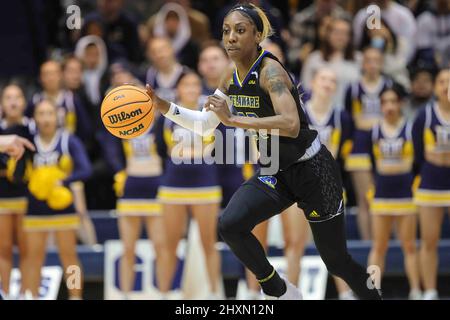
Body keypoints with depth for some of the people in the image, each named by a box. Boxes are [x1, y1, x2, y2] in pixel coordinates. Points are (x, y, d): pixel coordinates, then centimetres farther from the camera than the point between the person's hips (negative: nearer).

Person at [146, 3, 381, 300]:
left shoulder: (270, 70, -23)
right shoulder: (232, 79, 0)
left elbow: (291, 125, -37)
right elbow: (204, 124, 10)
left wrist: (234, 119, -40)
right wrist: (166, 107, -5)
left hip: (312, 169, -6)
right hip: (275, 171, 6)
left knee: (337, 261, 5)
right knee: (230, 225, -19)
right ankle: (280, 292, 0)